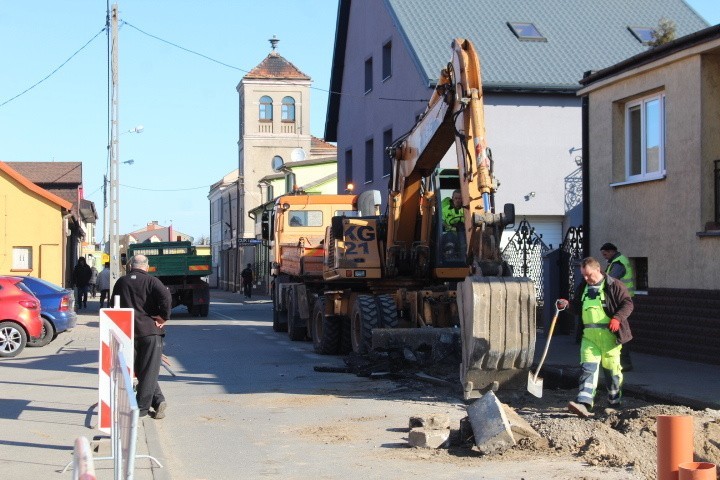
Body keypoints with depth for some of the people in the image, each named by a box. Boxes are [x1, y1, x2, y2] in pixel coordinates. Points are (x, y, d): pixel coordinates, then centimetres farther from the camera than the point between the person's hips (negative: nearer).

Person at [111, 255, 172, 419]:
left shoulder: (121, 282, 11)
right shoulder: (151, 281, -3)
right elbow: (166, 297, -20)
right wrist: (163, 317, -8)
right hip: (151, 330, -3)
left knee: (139, 370, 14)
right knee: (149, 370, 4)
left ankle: (158, 400, 9)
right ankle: (142, 407, 3)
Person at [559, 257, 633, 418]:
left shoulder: (614, 285, -3)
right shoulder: (582, 288, 15)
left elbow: (628, 303, -6)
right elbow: (578, 309, 24)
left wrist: (617, 318, -21)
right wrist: (567, 305, 4)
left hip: (609, 334, -4)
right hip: (589, 335, 4)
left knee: (611, 369, 7)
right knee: (588, 367, -8)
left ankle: (615, 402, 27)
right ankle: (584, 404, -19)